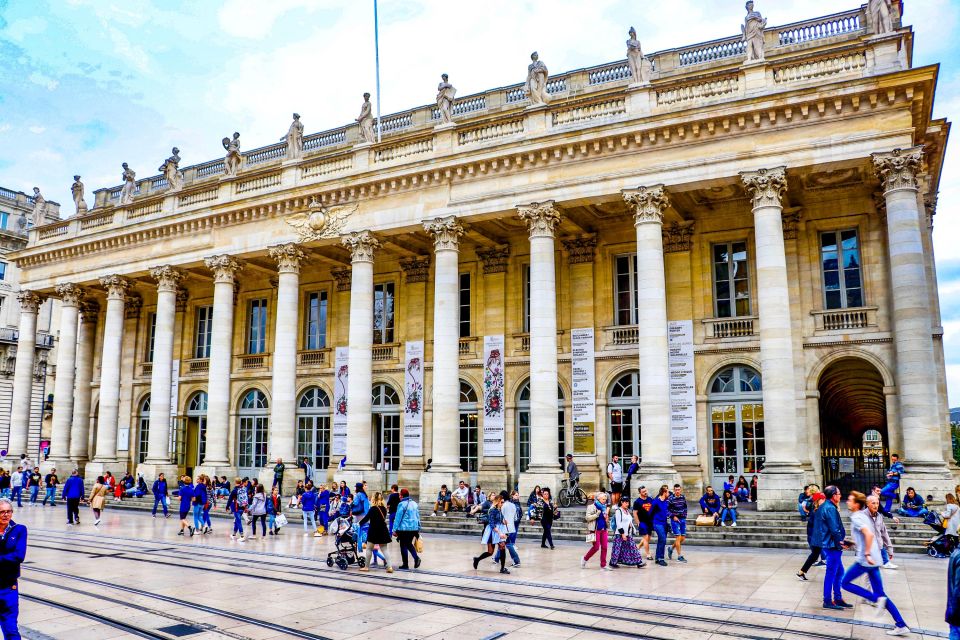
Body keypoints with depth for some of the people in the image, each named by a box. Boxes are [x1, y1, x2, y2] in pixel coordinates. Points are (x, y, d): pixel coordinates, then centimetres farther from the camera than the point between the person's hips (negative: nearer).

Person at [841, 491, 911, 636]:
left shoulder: (856, 518, -13)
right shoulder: (863, 515, 15)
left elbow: (869, 534, -28)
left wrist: (867, 554, -25)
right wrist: (853, 543, 28)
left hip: (865, 560, -9)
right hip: (873, 560, 9)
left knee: (845, 583, 4)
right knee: (881, 595, 11)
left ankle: (877, 599, -7)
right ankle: (901, 626, 7)